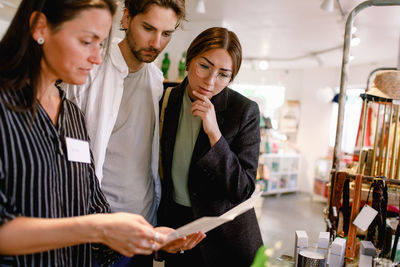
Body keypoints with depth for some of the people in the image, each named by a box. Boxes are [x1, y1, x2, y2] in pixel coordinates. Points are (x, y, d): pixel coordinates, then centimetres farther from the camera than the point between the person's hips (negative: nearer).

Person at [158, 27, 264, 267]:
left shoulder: (245, 111, -17)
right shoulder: (168, 100, -6)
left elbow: (243, 190, -20)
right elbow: (164, 170, 5)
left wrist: (214, 133, -30)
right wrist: (160, 224, 9)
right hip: (175, 223, 3)